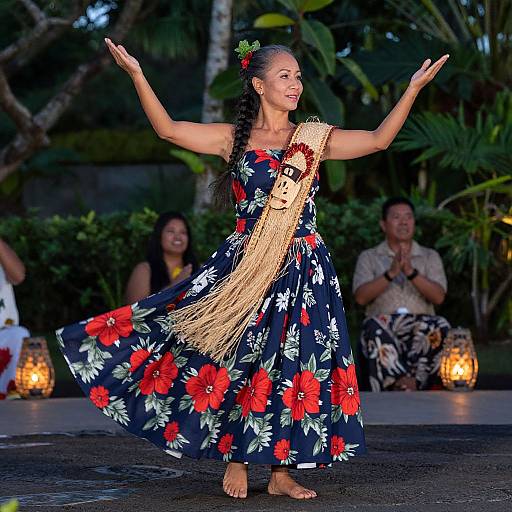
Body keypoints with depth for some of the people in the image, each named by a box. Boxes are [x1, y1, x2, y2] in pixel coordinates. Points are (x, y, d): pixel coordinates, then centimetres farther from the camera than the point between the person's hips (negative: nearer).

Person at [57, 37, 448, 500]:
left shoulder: (315, 140, 6)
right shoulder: (235, 139, 1)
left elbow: (379, 139, 1)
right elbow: (168, 129, -6)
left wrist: (414, 88, -4)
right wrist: (137, 75, -15)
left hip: (303, 269, 2)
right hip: (246, 268, -2)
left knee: (295, 364, 2)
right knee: (239, 359, 0)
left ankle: (282, 470, 11)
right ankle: (235, 460, 16)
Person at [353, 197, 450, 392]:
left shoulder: (430, 257, 20)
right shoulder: (368, 257, 17)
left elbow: (438, 297, 4)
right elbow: (361, 297, 1)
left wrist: (411, 272, -9)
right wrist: (391, 273, -10)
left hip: (420, 323, 1)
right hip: (384, 322, -1)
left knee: (440, 326, -33)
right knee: (375, 328, -37)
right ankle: (406, 385, -43)